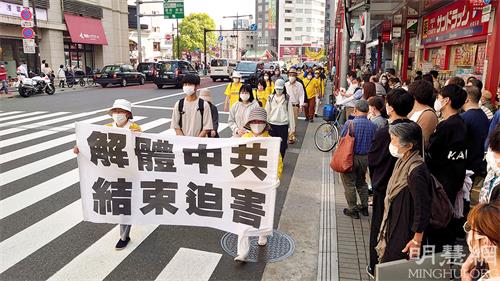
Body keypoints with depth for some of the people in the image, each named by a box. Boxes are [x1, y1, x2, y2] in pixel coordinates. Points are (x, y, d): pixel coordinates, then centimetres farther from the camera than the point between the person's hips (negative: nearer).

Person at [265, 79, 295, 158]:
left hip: (283, 125, -1)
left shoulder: (287, 99, -1)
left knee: (282, 145, 4)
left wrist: (292, 127, -1)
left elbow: (290, 113, 0)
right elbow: (267, 112, 7)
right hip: (272, 125, 1)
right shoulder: (271, 98, 4)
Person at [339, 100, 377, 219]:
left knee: (349, 184, 9)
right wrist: (369, 158, 14)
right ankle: (364, 207, 30)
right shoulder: (373, 126, -6)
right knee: (362, 182, 22)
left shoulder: (349, 123, -16)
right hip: (365, 157, 4)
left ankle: (352, 210, 16)